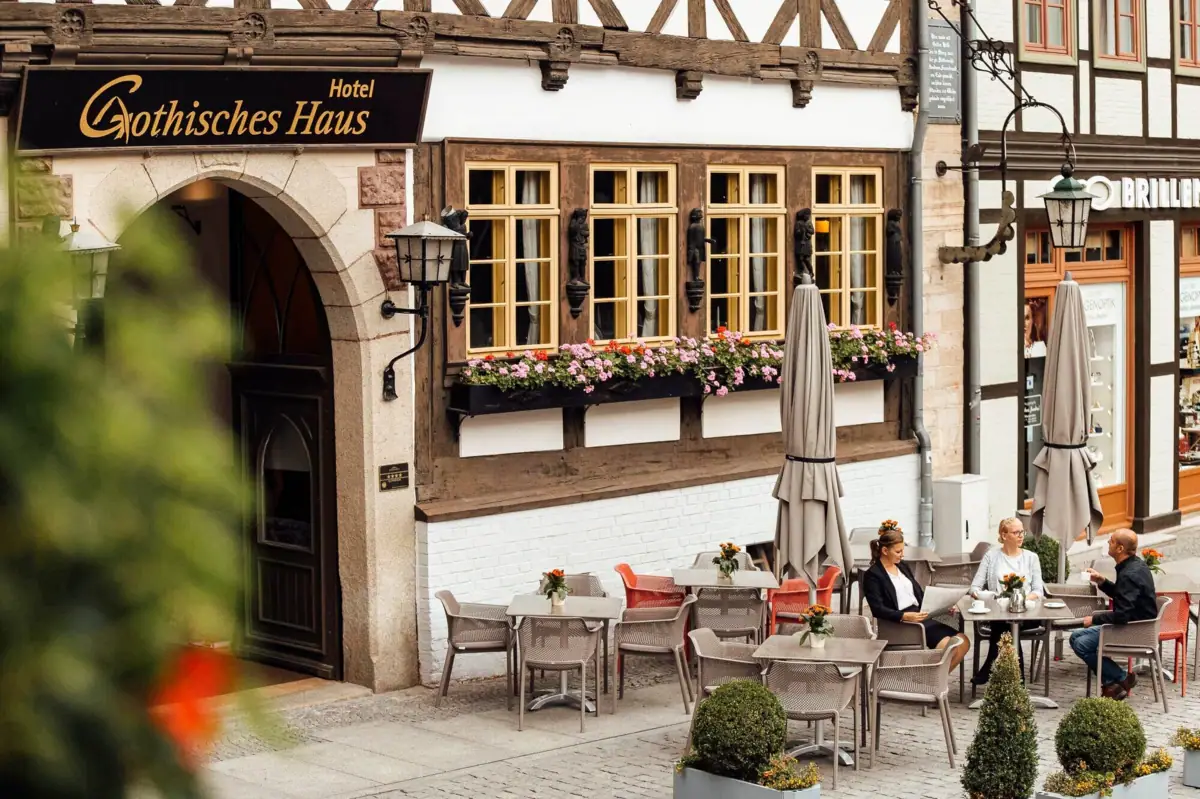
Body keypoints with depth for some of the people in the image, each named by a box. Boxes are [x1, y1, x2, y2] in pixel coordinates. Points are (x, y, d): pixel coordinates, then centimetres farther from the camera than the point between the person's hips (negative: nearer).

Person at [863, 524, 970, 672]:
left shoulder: (903, 567, 19)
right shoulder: (872, 575, -5)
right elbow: (878, 609, -15)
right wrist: (905, 616, -28)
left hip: (920, 617, 8)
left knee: (962, 642, -11)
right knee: (950, 647, -25)